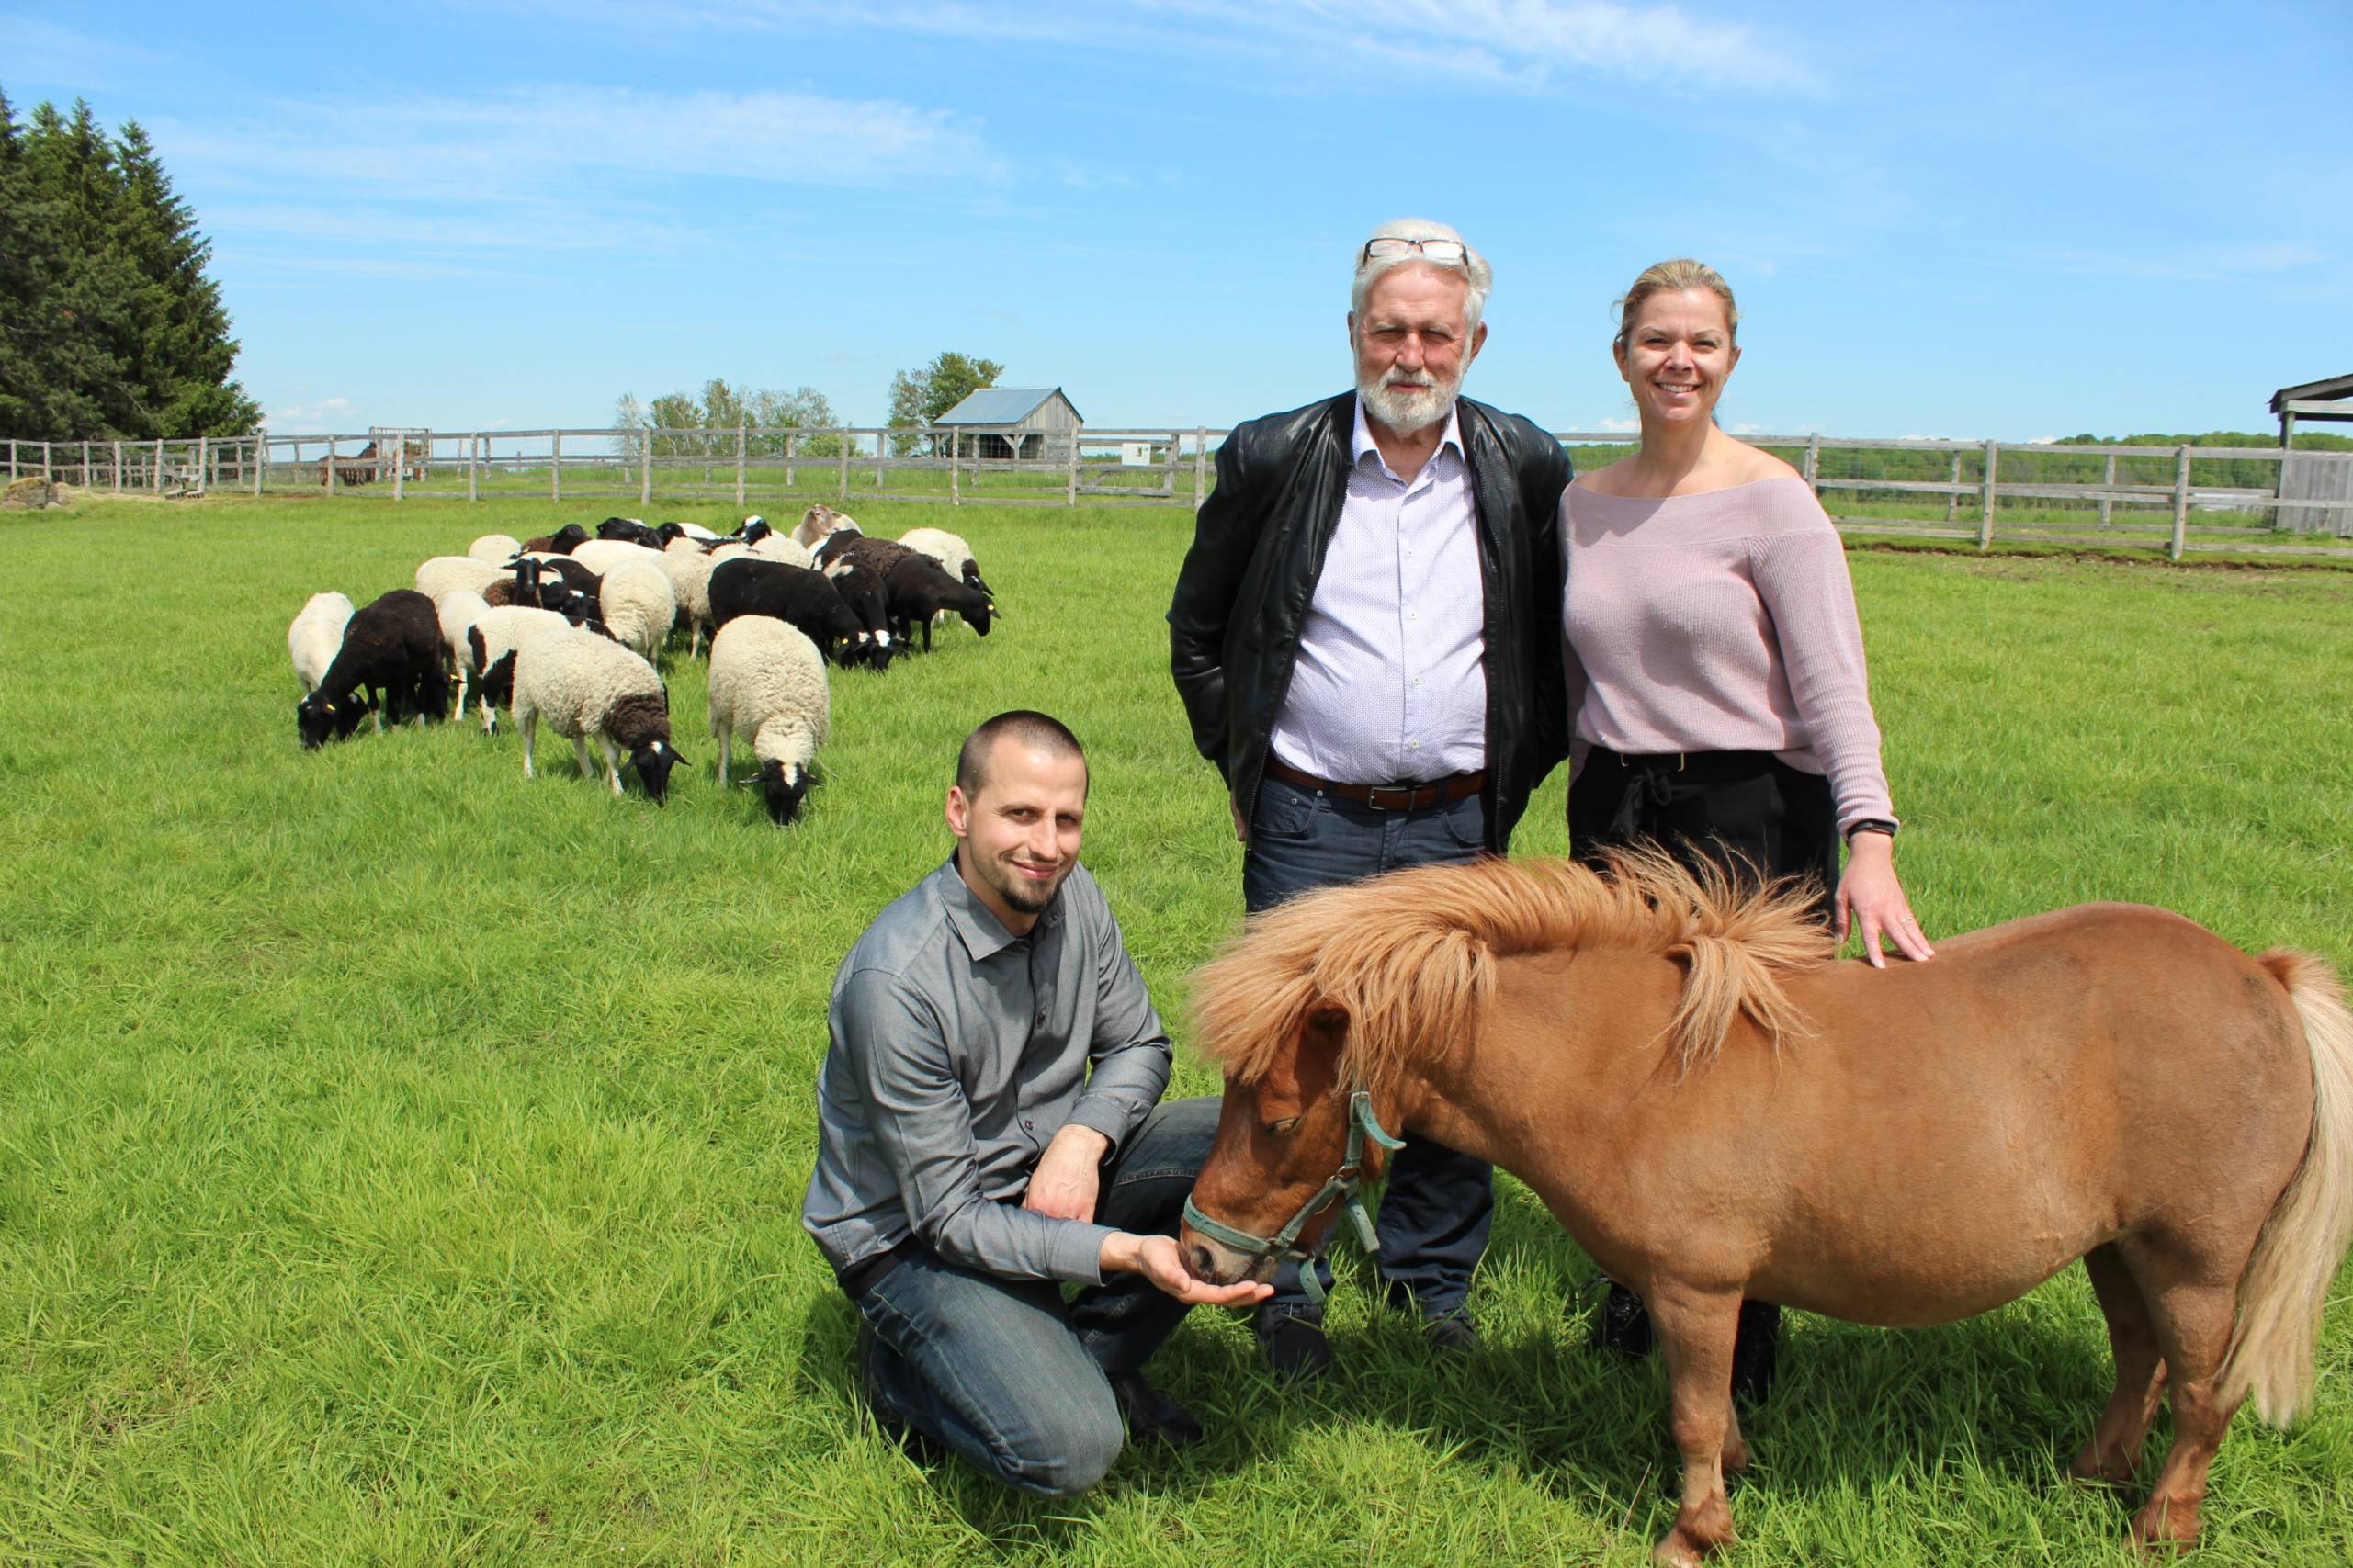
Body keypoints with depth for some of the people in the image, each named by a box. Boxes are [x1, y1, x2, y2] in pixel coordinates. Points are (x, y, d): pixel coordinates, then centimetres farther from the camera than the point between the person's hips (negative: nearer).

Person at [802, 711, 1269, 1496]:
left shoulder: (1072, 896, -9)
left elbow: (1137, 1045, 3)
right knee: (1069, 1449, -26)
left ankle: (1090, 1353, 2)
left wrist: (1083, 1138, -19)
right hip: (914, 1233, -7)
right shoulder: (899, 981, -30)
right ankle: (901, 1368, 4)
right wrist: (1126, 1252, -36)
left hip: (1048, 1174, 7)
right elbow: (949, 1218, -25)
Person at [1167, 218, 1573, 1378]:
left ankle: (1433, 1277, 29)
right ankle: (1287, 1289, 23)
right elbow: (1196, 631, 8)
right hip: (1308, 824, -1)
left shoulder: (1526, 469, 1)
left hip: (1458, 826, 2)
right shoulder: (1273, 459, -3)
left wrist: (1516, 780, 5)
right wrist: (1241, 769, 4)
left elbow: (1554, 643, 11)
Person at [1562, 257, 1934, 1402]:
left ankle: (1742, 1351, 19)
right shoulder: (1584, 504, 8)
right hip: (1615, 811, 5)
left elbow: (1832, 687, -14)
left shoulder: (1770, 500, -8)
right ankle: (1640, 1295, 32)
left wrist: (1870, 840, -26)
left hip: (1747, 811, -5)